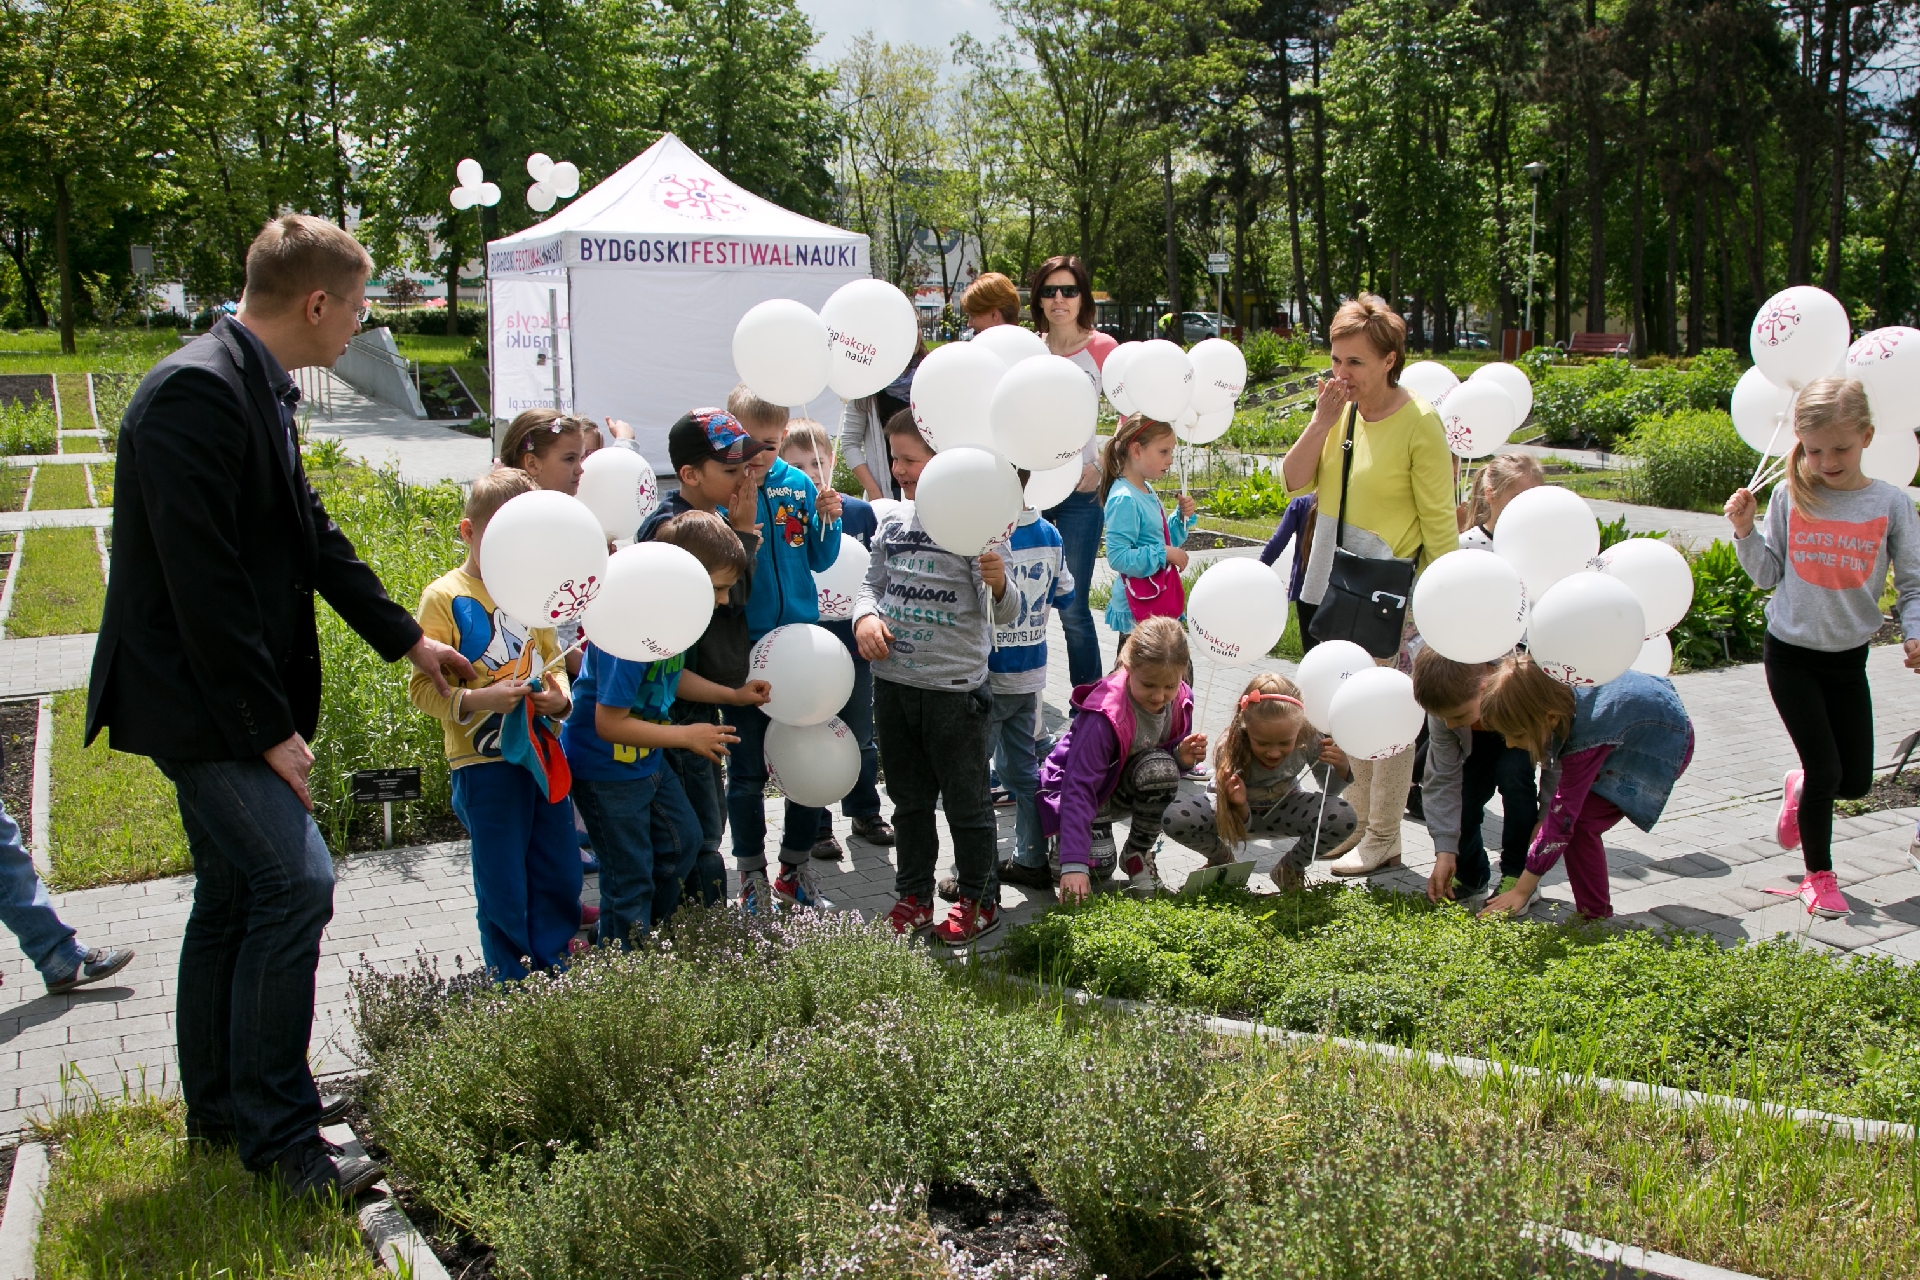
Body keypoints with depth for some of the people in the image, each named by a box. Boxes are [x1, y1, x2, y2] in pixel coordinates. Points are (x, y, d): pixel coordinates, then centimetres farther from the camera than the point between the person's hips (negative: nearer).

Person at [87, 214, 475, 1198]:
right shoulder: (195, 391, -21)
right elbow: (202, 580, -25)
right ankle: (277, 1136, -2)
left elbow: (311, 534, 19)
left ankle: (220, 1111, 28)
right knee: (295, 882, -13)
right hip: (194, 700, -10)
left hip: (230, 699, 10)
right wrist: (269, 728, -21)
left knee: (233, 895, 15)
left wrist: (406, 638, 23)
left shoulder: (259, 388, 10)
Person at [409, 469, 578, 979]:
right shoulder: (444, 597, -8)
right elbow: (423, 689, -11)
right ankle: (513, 988, 19)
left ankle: (555, 977, 28)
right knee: (503, 889, 5)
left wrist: (559, 695, -3)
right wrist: (478, 699, -26)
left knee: (561, 877, 12)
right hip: (485, 764, -5)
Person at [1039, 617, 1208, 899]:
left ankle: (1138, 854, -8)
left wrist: (1182, 758, -23)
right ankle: (1063, 839, 10)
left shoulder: (1179, 701, -14)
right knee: (1099, 866, -26)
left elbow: (1168, 762, 5)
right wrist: (1074, 864, -45)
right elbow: (1079, 788, -37)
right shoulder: (1105, 715, -34)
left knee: (1162, 768, -29)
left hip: (1126, 787, 5)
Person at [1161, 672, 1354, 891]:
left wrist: (1341, 770, -29)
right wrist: (1239, 807, -47)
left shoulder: (1309, 738, -28)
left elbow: (1328, 791, -7)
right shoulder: (1229, 750, -33)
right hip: (1240, 814, -2)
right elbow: (1239, 831, -24)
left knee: (1343, 818, -30)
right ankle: (1221, 857, 4)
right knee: (1175, 818, -33)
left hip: (1282, 811, 2)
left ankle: (1291, 868, 2)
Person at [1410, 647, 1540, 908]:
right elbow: (1443, 779, -25)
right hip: (1483, 738, 3)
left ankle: (1517, 876, -16)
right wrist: (1445, 851, -30)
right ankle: (1469, 876, 10)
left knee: (1513, 773, -32)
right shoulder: (1445, 703, -31)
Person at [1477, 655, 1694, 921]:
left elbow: (1561, 820, -32)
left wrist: (1521, 891, -26)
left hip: (1666, 746, -8)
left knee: (1579, 823, -17)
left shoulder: (1583, 744, -38)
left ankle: (1595, 917, -4)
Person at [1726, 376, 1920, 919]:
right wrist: (1745, 531, -14)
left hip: (1848, 656, 2)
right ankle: (1819, 875, 16)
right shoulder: (1790, 497, -7)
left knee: (1855, 780, 7)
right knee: (1824, 770, -4)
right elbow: (1769, 574, 1)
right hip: (1790, 652, -2)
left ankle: (1800, 789, 42)